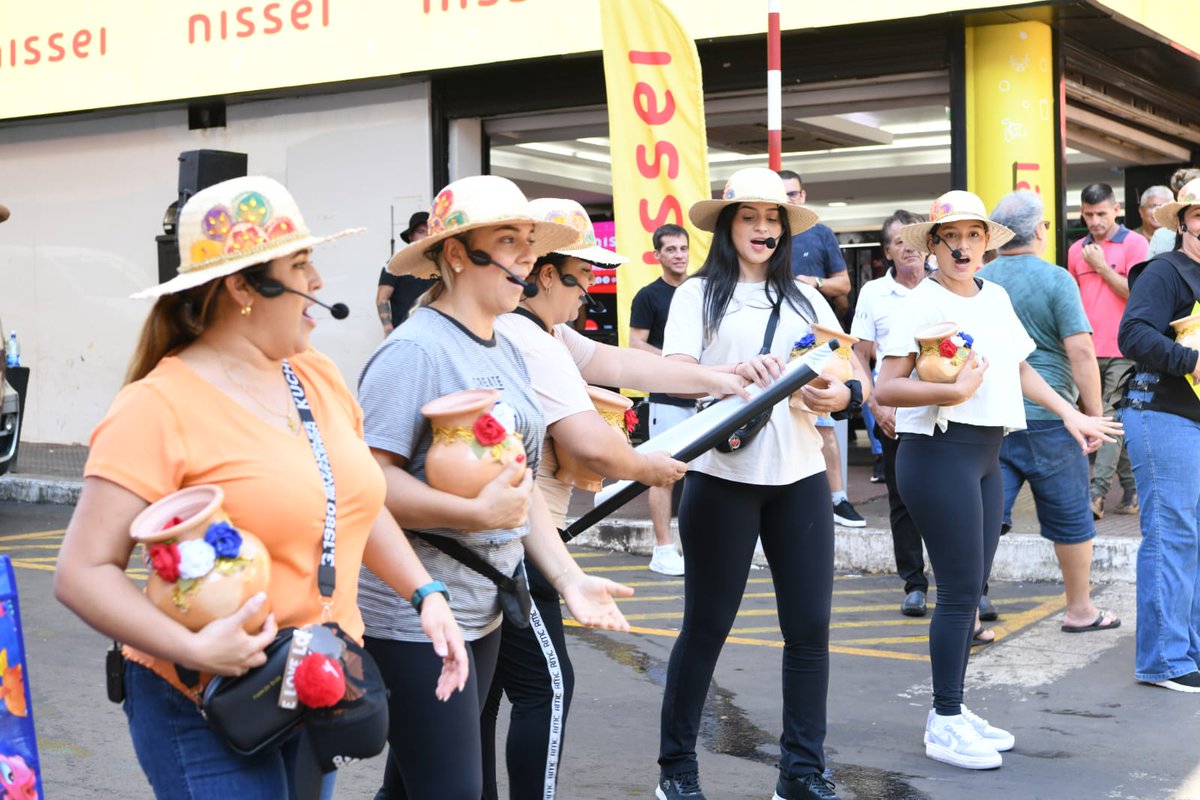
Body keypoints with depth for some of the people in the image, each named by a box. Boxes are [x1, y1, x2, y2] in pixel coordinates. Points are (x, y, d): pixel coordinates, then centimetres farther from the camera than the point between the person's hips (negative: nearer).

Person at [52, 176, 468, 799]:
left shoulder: (321, 378, 5)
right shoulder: (160, 407, -17)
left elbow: (360, 502, 18)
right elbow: (82, 572, -19)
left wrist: (426, 595, 7)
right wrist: (193, 650, -28)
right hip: (207, 707, -7)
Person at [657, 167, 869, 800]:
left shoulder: (805, 297, 13)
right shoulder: (698, 294, 2)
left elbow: (858, 376, 8)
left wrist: (840, 394, -16)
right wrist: (737, 371, -30)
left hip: (799, 477, 4)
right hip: (722, 476, -3)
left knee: (810, 626, 3)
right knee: (707, 625, 4)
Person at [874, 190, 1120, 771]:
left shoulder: (996, 298, 13)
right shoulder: (923, 301, -10)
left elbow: (1020, 369, 25)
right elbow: (885, 388, -16)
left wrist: (1069, 413, 20)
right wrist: (953, 391, -26)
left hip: (986, 452, 8)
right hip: (939, 453, -8)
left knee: (970, 589, 12)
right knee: (960, 590, -6)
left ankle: (950, 710, 23)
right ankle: (945, 726, 4)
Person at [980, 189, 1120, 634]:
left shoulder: (978, 282, 5)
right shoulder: (1055, 280, -8)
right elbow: (1081, 351, -14)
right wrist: (1094, 413, -6)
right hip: (1047, 417, -3)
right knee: (1070, 518, 12)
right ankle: (1079, 610, 23)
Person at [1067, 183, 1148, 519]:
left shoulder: (1134, 244, -2)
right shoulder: (1076, 250, 13)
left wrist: (1101, 267, -10)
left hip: (1123, 350, -5)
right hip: (1088, 350, 5)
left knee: (1112, 419, -10)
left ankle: (1097, 494, -14)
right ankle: (1131, 490, 18)